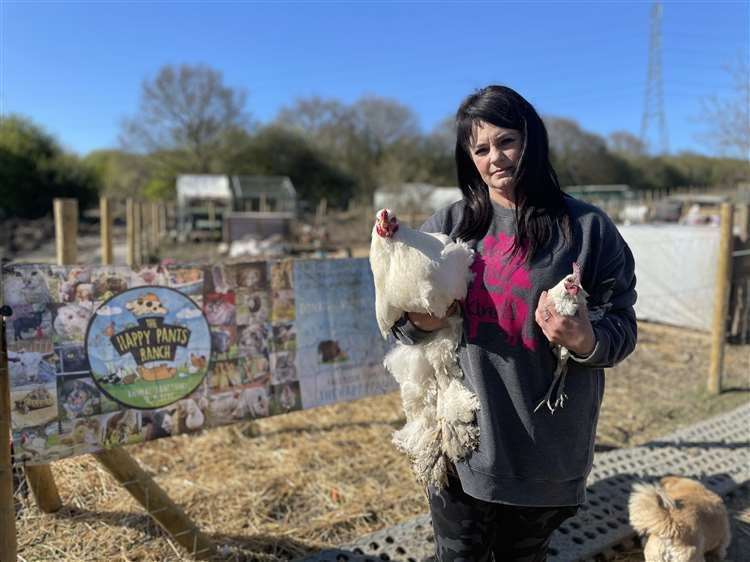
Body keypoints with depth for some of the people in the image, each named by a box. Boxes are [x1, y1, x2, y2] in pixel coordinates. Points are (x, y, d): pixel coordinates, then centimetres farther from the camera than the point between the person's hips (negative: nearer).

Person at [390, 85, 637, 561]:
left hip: (545, 453, -1)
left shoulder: (588, 228, -4)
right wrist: (416, 320, -16)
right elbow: (400, 320, 6)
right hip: (459, 443, 2)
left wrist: (583, 339, -24)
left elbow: (621, 328, -3)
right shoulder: (448, 225, 2)